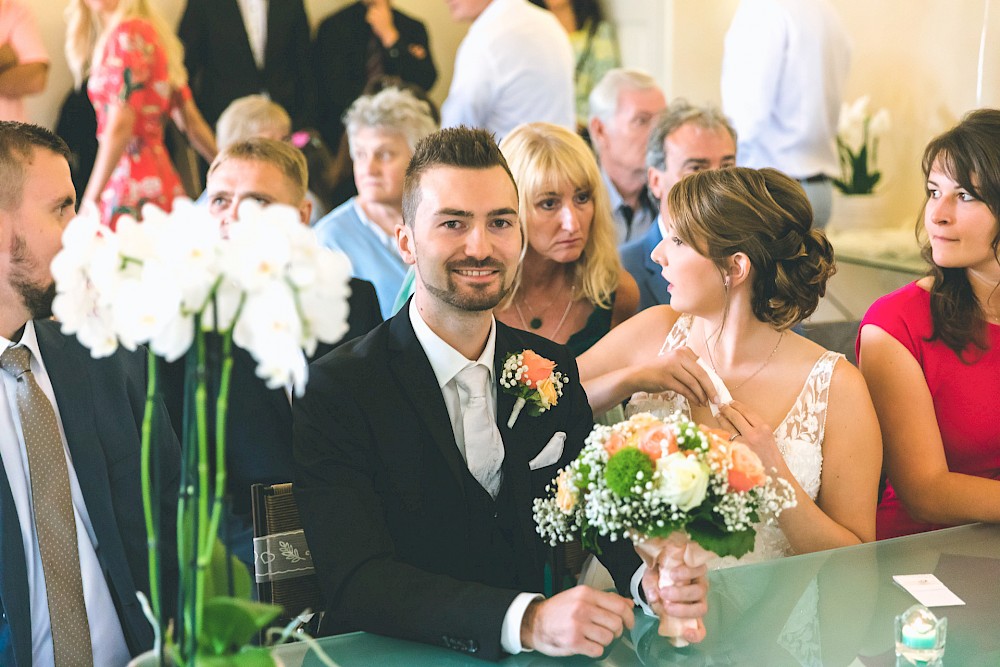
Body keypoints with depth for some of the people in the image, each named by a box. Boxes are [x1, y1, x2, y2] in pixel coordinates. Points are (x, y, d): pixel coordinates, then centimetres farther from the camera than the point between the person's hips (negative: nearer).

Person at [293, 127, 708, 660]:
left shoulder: (553, 368, 6)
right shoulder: (336, 390, -11)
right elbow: (357, 585, -20)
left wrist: (653, 576, -15)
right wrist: (528, 621, -33)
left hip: (529, 656, 3)